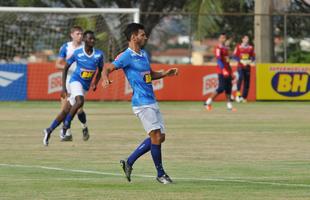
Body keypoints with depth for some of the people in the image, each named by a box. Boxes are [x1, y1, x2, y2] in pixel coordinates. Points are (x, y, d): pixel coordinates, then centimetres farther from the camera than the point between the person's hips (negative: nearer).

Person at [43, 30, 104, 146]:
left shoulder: (99, 54, -3)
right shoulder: (77, 53, -9)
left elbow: (99, 71, 12)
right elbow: (65, 69, 1)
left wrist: (95, 83, -5)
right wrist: (63, 88, -4)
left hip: (85, 86, 4)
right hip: (75, 81, -3)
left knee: (66, 111, 4)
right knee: (80, 101, -32)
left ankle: (49, 131, 16)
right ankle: (66, 124, -17)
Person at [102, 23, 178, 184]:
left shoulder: (144, 54, 16)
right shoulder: (126, 56, -9)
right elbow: (108, 69, -12)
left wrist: (165, 74, 11)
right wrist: (105, 79, -34)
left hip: (152, 102, 9)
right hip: (142, 103, -9)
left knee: (159, 137, 8)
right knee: (156, 135, -13)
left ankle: (129, 162, 18)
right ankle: (160, 174, -2)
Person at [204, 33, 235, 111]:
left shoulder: (226, 48, 18)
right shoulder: (218, 48, -9)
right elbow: (218, 60, -20)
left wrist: (231, 72, 21)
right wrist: (223, 70, -30)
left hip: (227, 70, 9)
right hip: (221, 70, -9)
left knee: (229, 87, 5)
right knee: (221, 88, -12)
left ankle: (229, 105, 7)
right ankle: (208, 102, -5)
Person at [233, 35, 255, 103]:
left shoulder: (251, 47, 10)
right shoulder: (238, 47, 1)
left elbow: (253, 57, 13)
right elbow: (235, 56, -2)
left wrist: (250, 60, -9)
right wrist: (241, 61, -16)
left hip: (247, 66, 4)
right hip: (240, 66, -4)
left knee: (247, 82, 1)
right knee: (241, 77, -28)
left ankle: (244, 97, 7)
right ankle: (238, 93, -22)